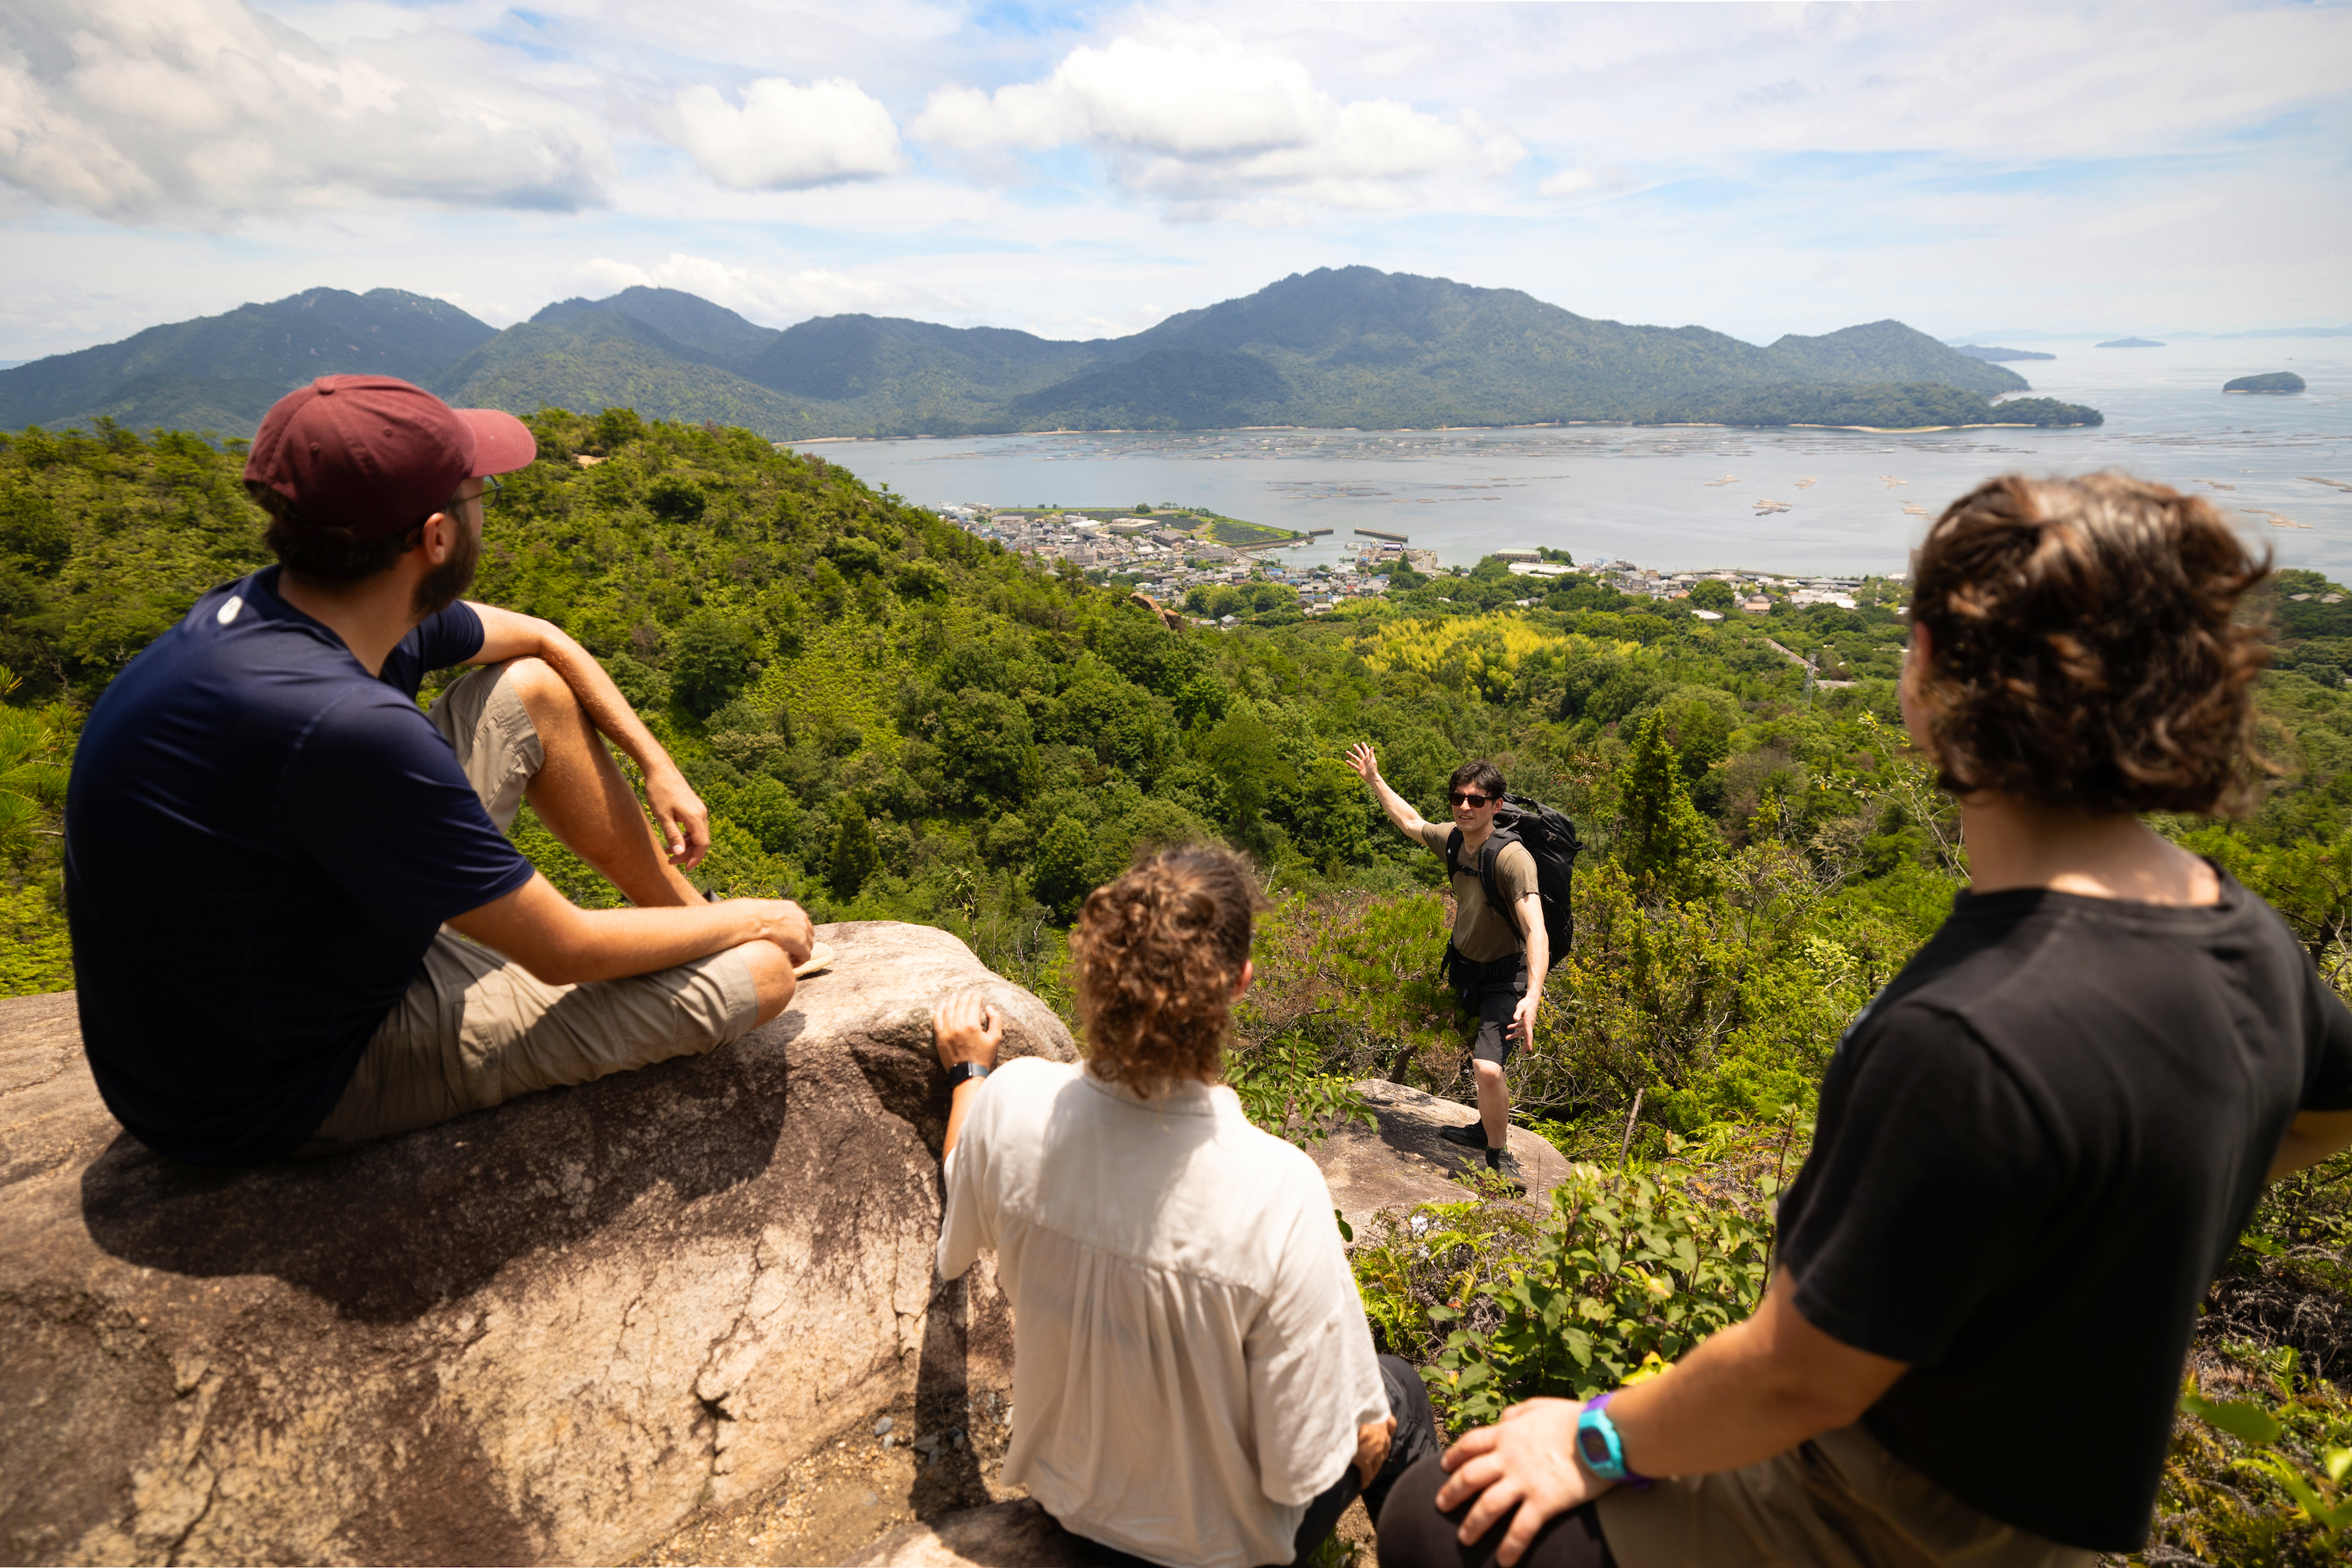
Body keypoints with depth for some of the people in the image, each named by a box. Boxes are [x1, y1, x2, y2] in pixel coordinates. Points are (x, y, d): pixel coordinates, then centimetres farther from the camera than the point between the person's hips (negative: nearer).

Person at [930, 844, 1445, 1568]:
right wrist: (1369, 1434, -4)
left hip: (1067, 1491, 4)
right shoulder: (1279, 1189, -38)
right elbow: (1303, 1469, -26)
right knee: (1401, 1391, 24)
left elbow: (956, 1248, -3)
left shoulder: (1010, 1106, -26)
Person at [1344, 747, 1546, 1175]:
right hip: (1464, 966, 7)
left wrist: (1532, 995, -53)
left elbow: (1536, 930, -40)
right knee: (1480, 1058, 23)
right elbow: (1410, 821, 16)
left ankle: (1500, 1158, 0)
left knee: (1487, 1068, -22)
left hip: (1504, 976, -7)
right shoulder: (1452, 839, -7)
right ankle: (1486, 1129, 46)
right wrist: (1374, 780, 22)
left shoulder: (1512, 858, -29)